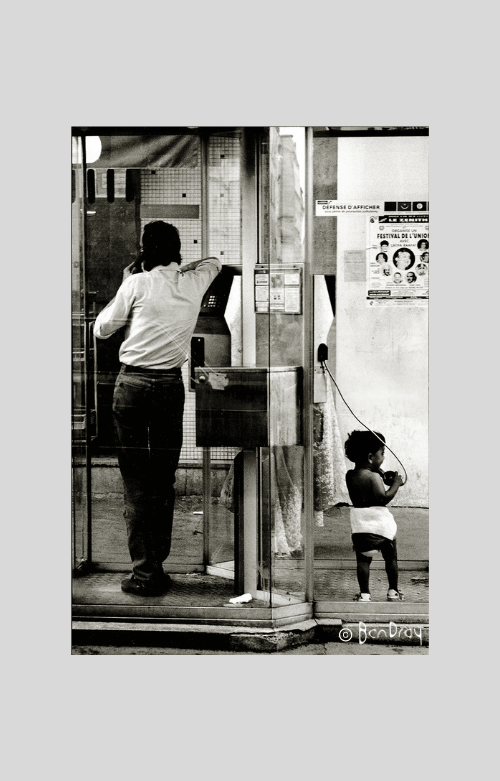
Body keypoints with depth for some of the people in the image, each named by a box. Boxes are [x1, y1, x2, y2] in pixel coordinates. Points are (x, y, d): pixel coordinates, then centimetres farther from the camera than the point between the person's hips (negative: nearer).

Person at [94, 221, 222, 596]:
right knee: (165, 479, 11)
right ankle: (159, 567, 15)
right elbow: (215, 261, 28)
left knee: (136, 480, -1)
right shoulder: (194, 282, 4)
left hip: (133, 382, -3)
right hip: (172, 385, 3)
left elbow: (102, 329, 4)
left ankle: (145, 572, -2)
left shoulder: (137, 284, -7)